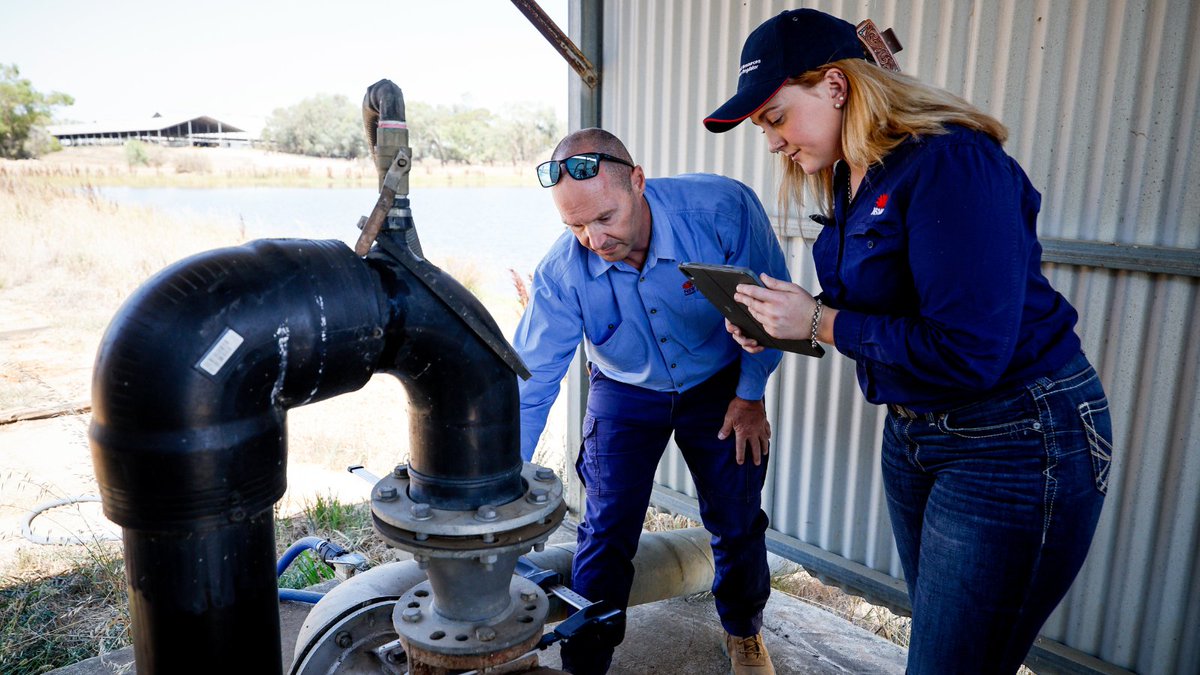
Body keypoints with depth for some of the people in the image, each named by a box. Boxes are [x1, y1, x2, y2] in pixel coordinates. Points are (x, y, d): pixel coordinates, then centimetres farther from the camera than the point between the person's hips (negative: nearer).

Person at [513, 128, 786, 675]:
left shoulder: (722, 207, -30)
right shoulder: (561, 272, -27)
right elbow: (529, 383, -22)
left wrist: (751, 393, -7)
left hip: (719, 385, 1)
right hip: (624, 395, 0)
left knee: (738, 522, 10)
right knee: (605, 533, -3)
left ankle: (744, 631, 41)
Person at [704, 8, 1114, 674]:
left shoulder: (950, 163, -22)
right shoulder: (850, 181, 5)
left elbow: (966, 352, -27)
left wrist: (822, 322, -19)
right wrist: (782, 321, -3)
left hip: (1015, 441, -8)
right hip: (912, 432, 9)